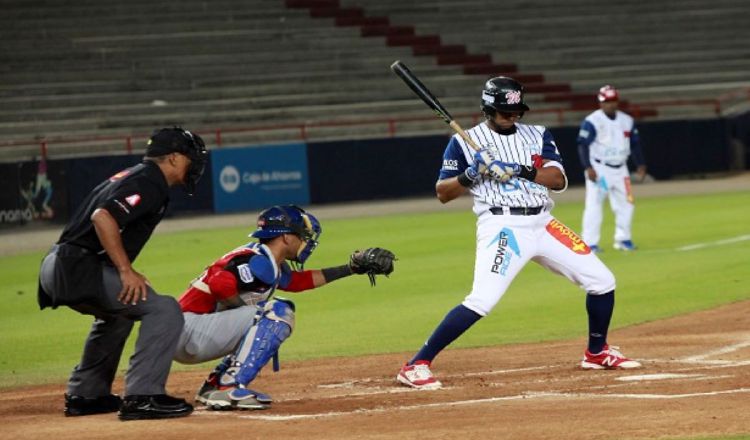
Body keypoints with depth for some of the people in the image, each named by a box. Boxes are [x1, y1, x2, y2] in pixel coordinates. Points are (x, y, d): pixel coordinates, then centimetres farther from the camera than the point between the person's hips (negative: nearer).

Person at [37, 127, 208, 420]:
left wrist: (125, 271, 19)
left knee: (116, 313, 35)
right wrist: (126, 271, -22)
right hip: (78, 267, -10)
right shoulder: (149, 183, -8)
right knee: (164, 310, -15)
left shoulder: (130, 176, 24)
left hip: (56, 268, 10)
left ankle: (85, 395, 37)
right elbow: (103, 217, -23)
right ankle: (141, 396, -20)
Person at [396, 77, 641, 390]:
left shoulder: (537, 136, 13)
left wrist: (522, 171, -16)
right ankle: (416, 366, -21)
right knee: (481, 300, -24)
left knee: (601, 281, 5)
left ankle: (597, 353, 28)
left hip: (542, 224, 5)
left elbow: (558, 180, 0)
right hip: (502, 227, -5)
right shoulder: (466, 142, 3)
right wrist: (471, 175, -16)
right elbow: (443, 193, 2)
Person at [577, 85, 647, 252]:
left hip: (620, 169, 6)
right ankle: (590, 243, -7)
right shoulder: (592, 121, -11)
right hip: (599, 168, -6)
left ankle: (623, 239, 23)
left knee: (625, 204, 9)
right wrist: (588, 168, -24)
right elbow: (583, 145, -14)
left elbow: (635, 144, 14)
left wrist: (640, 165, 7)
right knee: (594, 205, -9)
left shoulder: (627, 120, 7)